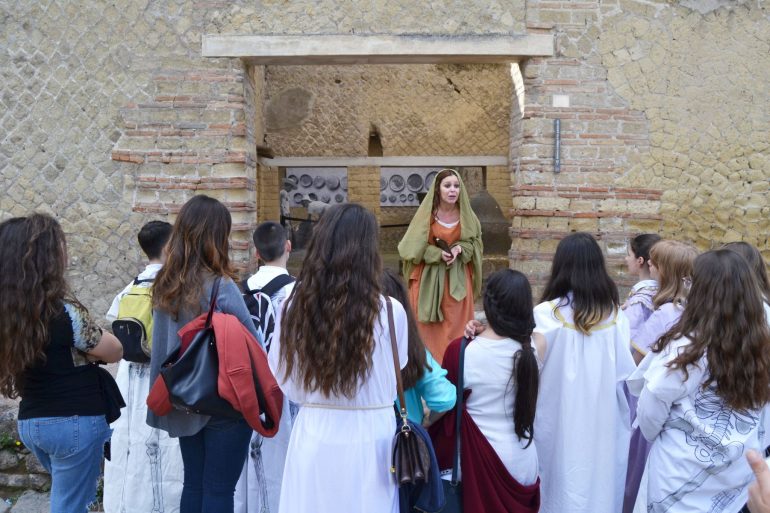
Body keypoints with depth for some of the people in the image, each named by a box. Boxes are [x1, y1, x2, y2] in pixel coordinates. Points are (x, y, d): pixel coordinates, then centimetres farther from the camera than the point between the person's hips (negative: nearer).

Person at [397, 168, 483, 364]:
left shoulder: (466, 215, 0)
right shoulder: (427, 214, -8)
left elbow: (475, 241, 10)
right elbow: (414, 245, -5)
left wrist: (460, 249, -11)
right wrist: (438, 254, -18)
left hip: (458, 278, 2)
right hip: (429, 277, -2)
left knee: (456, 325, 3)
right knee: (429, 328, 0)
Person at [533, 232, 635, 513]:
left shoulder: (546, 314, -17)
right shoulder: (615, 314, -7)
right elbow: (624, 373, -2)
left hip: (559, 421, -2)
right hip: (603, 420, 3)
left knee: (563, 484, 13)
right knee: (600, 481, 18)